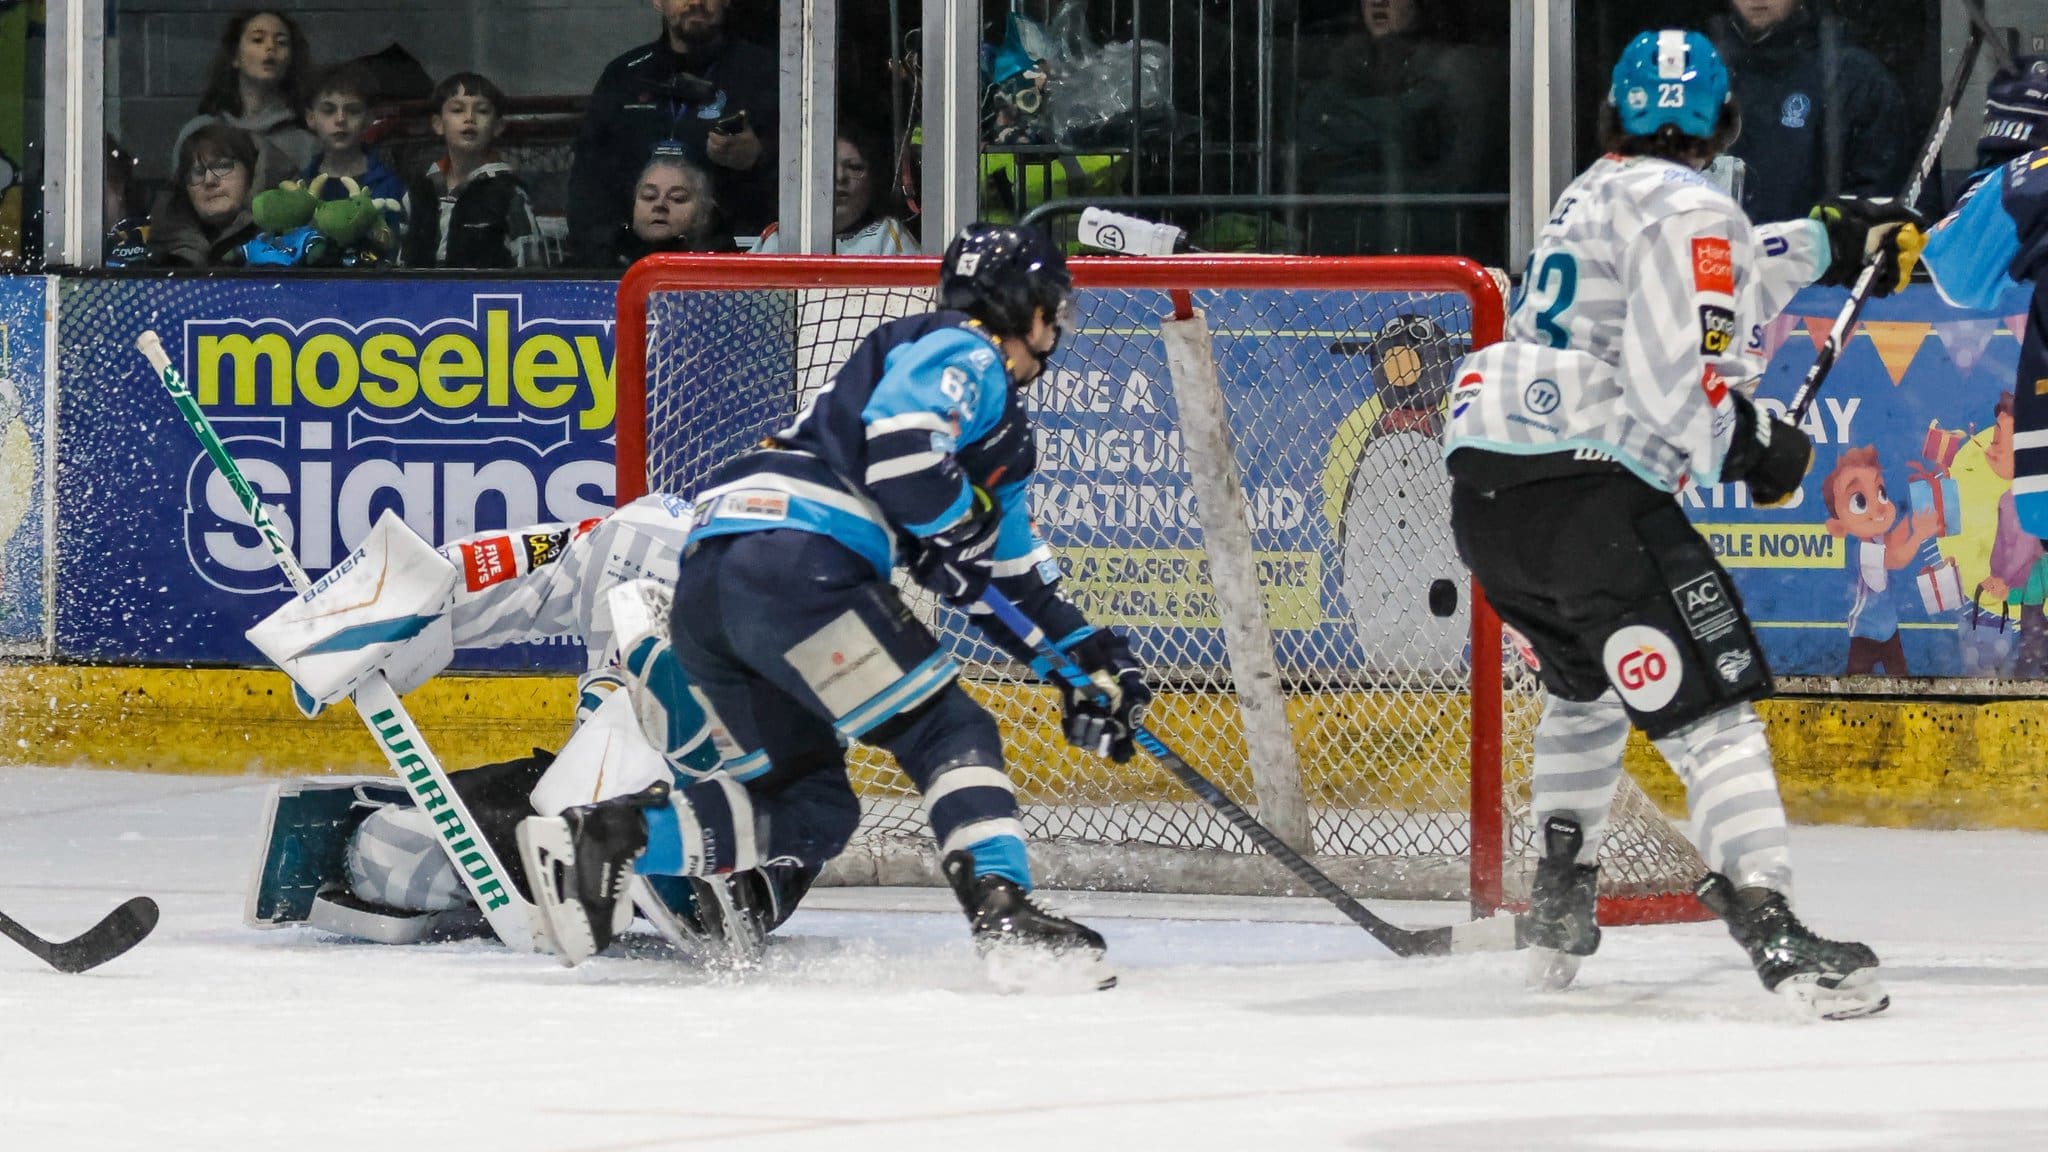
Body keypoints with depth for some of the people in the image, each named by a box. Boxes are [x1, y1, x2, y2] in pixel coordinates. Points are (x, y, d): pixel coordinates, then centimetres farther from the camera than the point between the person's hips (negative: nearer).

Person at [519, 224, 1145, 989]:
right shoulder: (964, 353, 5)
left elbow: (1006, 569, 37)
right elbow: (901, 439, -16)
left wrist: (1085, 653, 30)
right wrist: (960, 530, -6)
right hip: (798, 565, -10)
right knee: (949, 733, -7)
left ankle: (600, 838, -2)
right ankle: (1004, 914, -23)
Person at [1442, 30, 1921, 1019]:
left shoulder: (1595, 196, 24)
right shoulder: (1688, 209, -4)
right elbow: (1677, 379, -15)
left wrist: (1827, 245, 47)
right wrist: (1759, 452, 0)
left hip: (1483, 488, 9)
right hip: (1584, 484, -9)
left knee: (1584, 681, 31)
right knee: (1707, 699, -11)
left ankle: (1558, 910, 31)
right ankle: (1772, 930, -23)